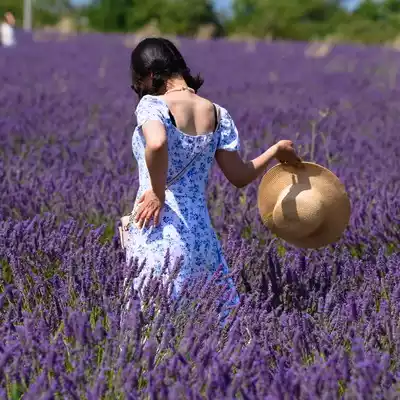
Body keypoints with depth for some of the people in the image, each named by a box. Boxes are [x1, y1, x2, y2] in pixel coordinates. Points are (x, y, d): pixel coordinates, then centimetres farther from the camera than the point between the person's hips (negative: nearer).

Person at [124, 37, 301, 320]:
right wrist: (277, 150, 29)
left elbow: (157, 143, -30)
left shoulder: (152, 104, -7)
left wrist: (158, 193, -15)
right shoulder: (218, 114, 8)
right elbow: (239, 176, 13)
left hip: (157, 235, -5)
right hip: (201, 234, 5)